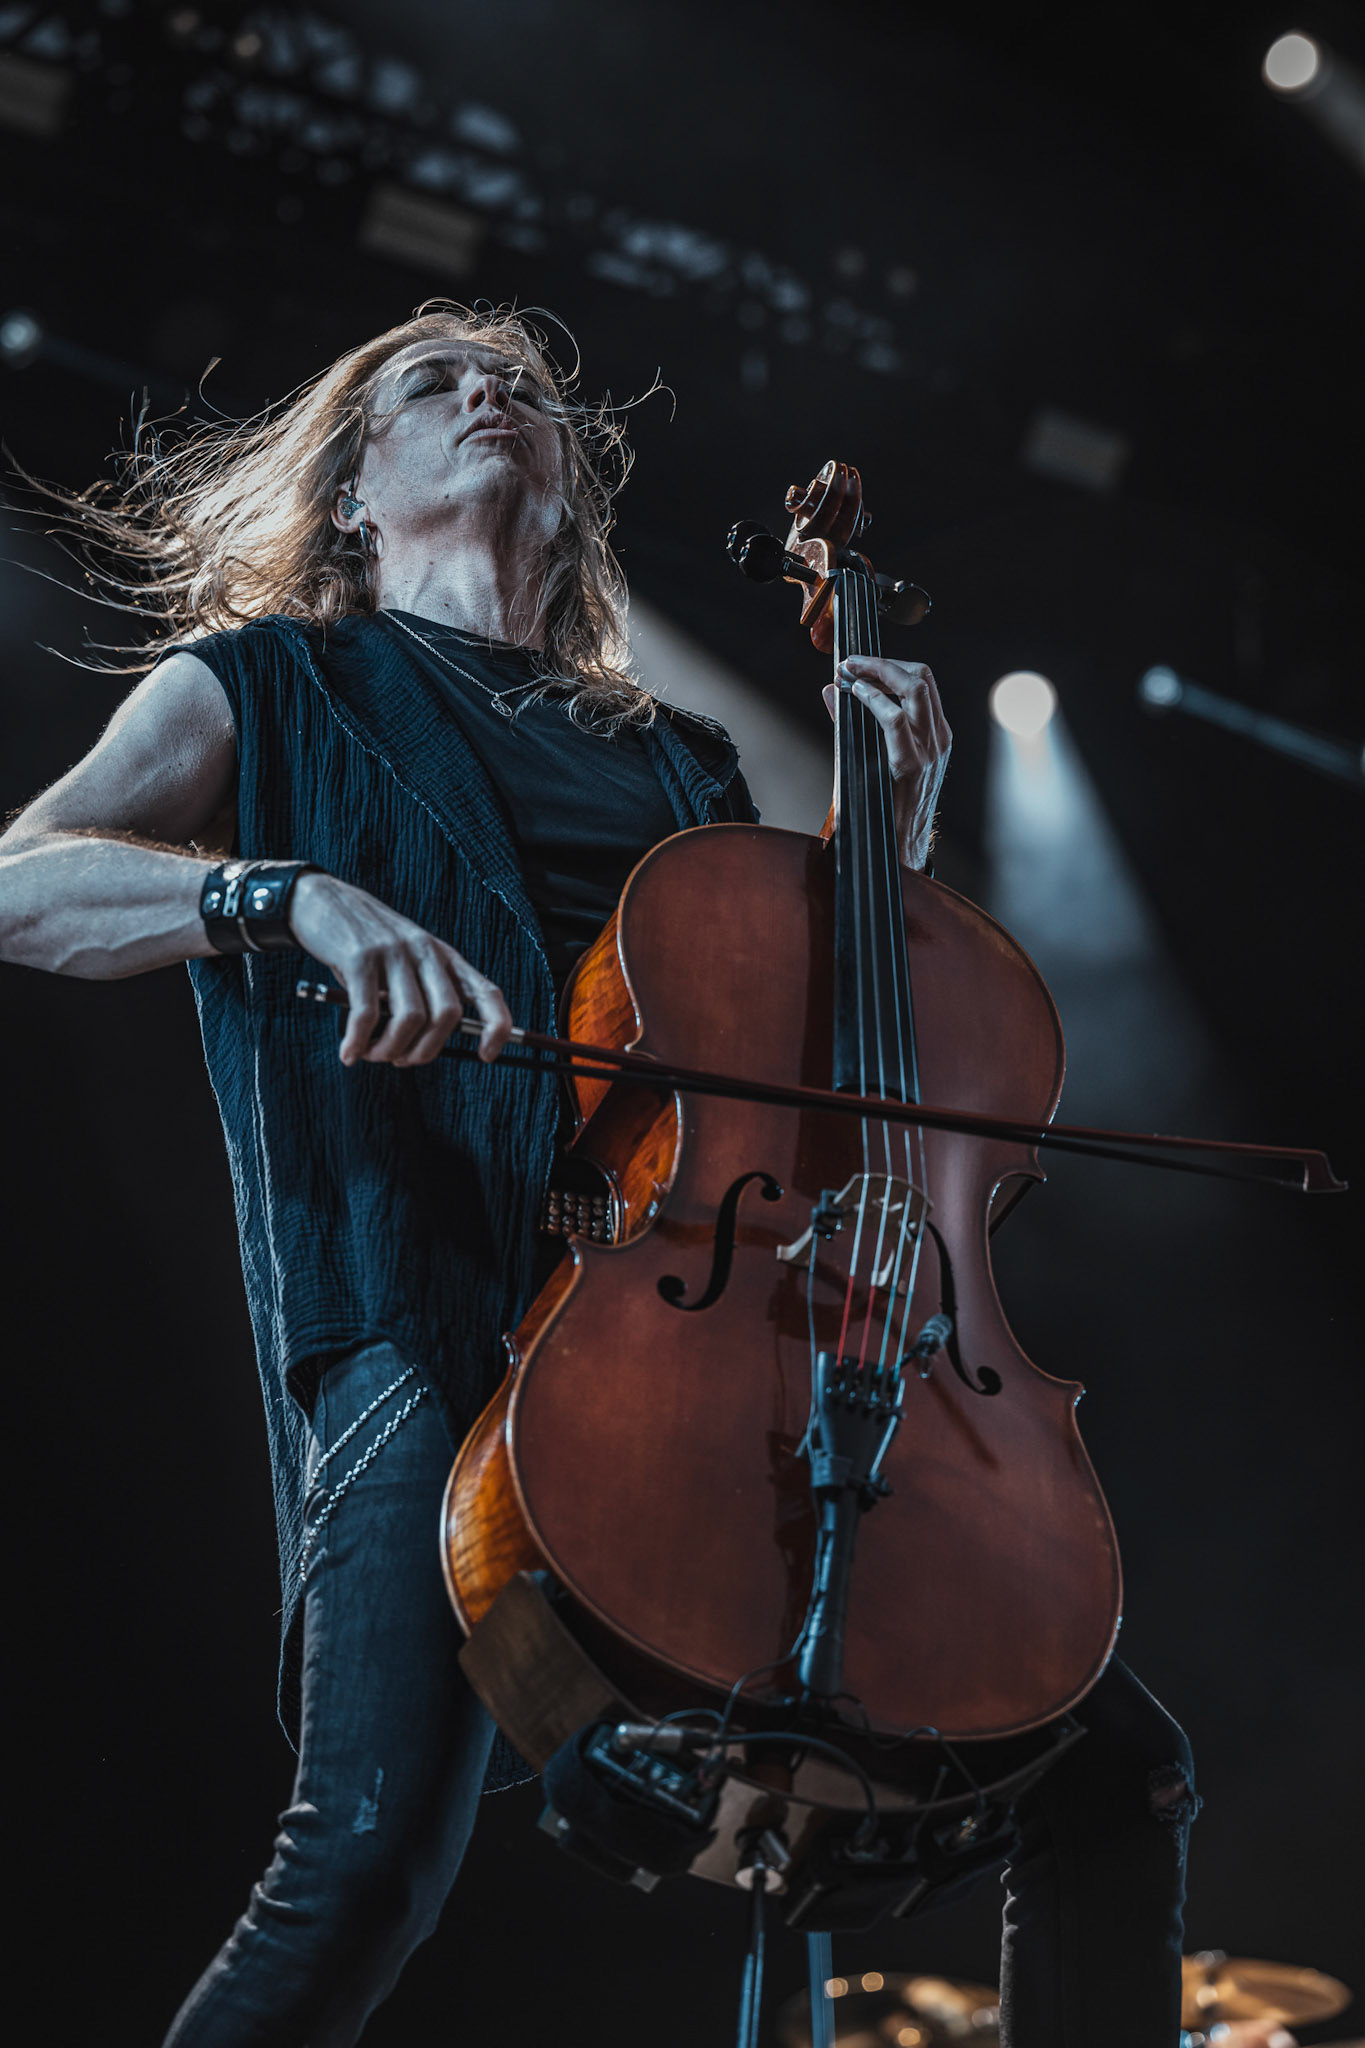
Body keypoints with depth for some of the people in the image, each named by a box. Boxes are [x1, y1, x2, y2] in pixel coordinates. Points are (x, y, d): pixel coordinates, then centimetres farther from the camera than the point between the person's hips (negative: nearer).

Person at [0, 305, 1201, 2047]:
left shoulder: (677, 763, 30)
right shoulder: (270, 689, 19)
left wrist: (899, 823, 19)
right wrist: (288, 894, -16)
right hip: (437, 1322, -4)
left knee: (1119, 1781, -5)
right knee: (379, 1843, -28)